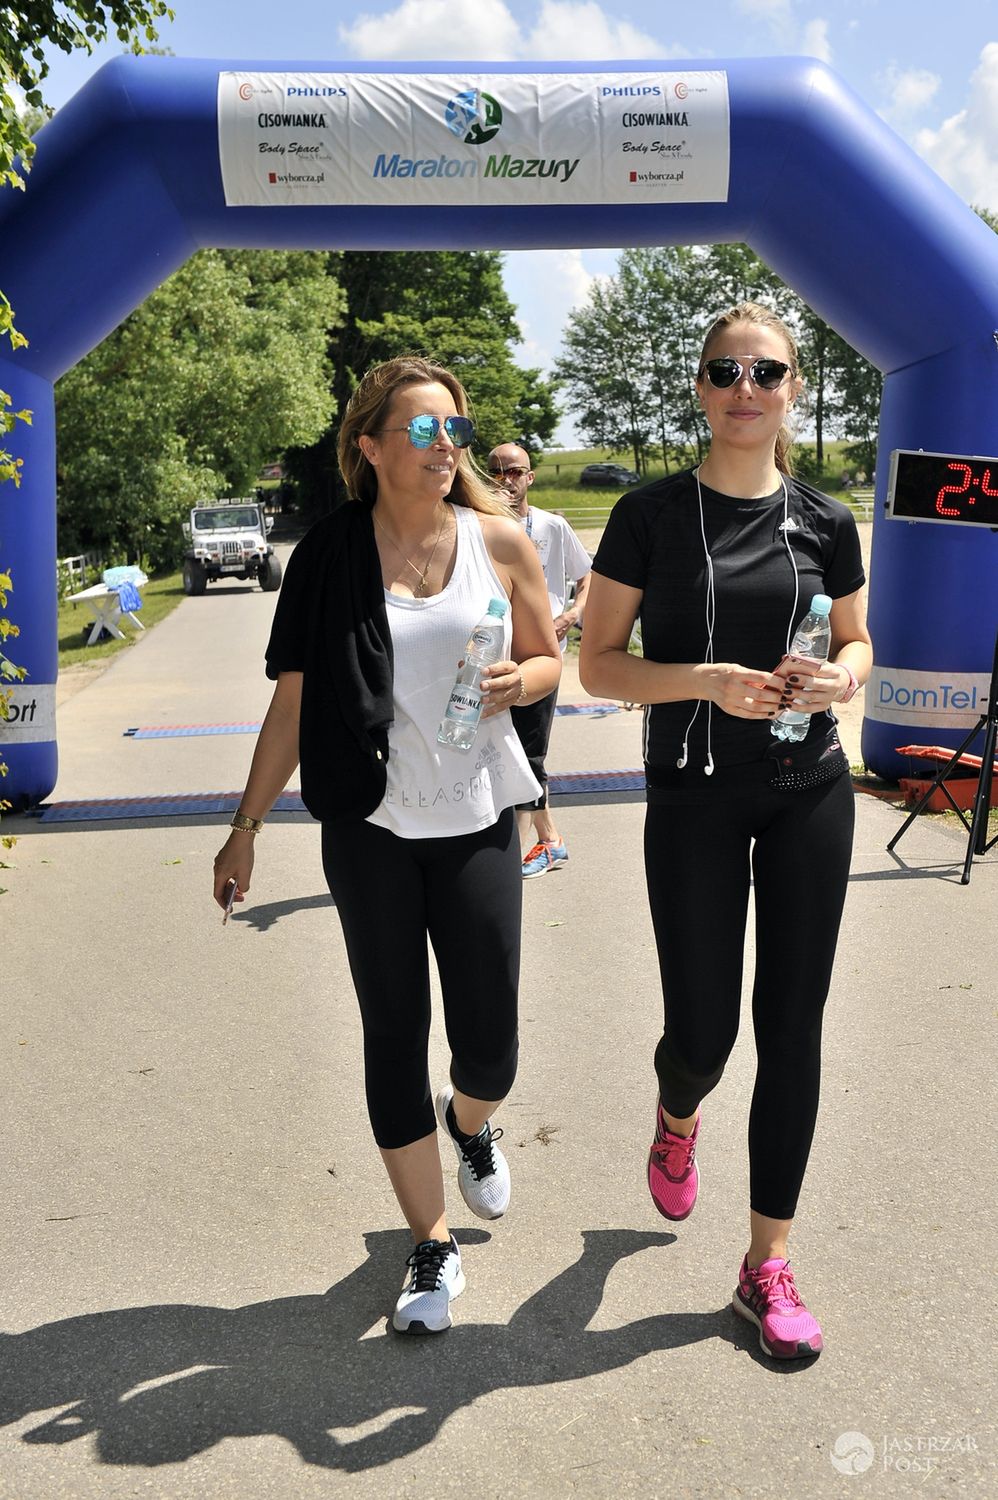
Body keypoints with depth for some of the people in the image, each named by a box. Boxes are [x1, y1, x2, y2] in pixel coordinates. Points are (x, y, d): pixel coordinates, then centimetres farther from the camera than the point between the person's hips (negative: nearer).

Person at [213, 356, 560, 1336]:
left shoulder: (499, 542, -1)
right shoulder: (330, 555, -4)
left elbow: (550, 656, 10)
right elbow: (293, 702, 1)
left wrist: (517, 681, -13)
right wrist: (246, 826, 1)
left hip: (476, 822, 1)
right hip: (370, 827, 0)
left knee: (489, 1043, 3)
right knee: (394, 1038, 6)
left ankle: (470, 1120, 42)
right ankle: (432, 1246, 24)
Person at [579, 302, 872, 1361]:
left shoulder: (823, 521, 3)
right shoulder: (651, 516, -6)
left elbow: (857, 642, 14)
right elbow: (599, 663, -6)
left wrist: (842, 675, -9)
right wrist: (707, 680, -22)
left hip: (809, 795, 3)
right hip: (694, 798, -2)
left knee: (792, 1025, 5)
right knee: (702, 1030, 2)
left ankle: (767, 1266, 21)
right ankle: (676, 1121, 42)